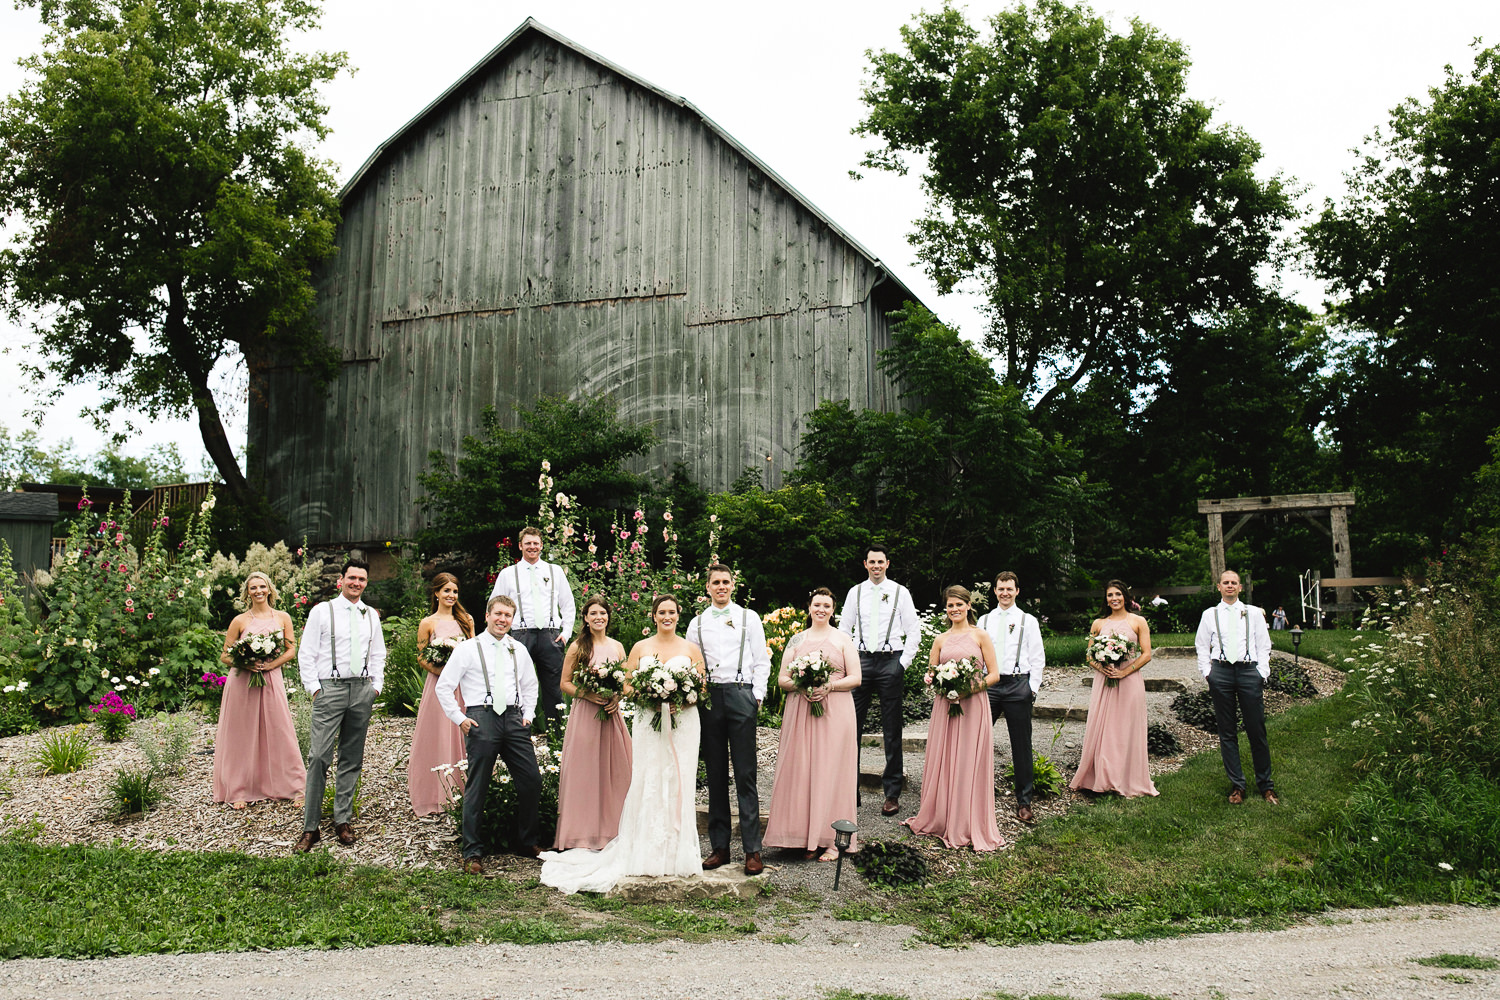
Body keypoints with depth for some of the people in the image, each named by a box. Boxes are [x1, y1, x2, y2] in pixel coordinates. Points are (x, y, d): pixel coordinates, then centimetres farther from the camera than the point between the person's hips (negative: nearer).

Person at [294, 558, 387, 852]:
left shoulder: (371, 615, 14)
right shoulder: (322, 611, 3)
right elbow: (306, 654, 1)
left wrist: (376, 686, 11)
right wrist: (315, 689, -5)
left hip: (362, 690, 4)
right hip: (330, 687, -4)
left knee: (352, 759, 7)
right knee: (319, 757, -10)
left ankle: (343, 820, 16)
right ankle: (310, 827, -5)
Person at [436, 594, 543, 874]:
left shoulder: (519, 651, 15)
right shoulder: (468, 649, 2)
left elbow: (530, 685, 28)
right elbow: (444, 686, 2)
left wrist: (528, 714, 15)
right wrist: (459, 719, -3)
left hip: (514, 719, 4)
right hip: (481, 719, -4)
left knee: (532, 781, 1)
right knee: (477, 788, -2)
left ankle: (526, 843, 18)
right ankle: (472, 852, 8)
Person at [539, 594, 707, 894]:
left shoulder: (692, 649, 9)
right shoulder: (640, 647, 9)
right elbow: (625, 686, 7)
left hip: (683, 722, 0)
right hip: (647, 723, 0)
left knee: (679, 784, -2)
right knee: (647, 783, -5)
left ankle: (678, 854, 6)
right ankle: (647, 855, 2)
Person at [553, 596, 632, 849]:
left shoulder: (617, 647, 10)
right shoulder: (577, 647, 1)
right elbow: (565, 683, 1)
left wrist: (616, 698, -5)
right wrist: (588, 695, -14)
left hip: (612, 715, 3)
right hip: (584, 714, -3)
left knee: (614, 770, 3)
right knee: (584, 770, -3)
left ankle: (610, 832, 12)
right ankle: (583, 835, 5)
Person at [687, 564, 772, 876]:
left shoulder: (749, 618, 9)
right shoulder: (697, 623, 14)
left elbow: (761, 661, 6)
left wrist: (757, 696, -3)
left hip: (741, 695, -2)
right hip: (708, 698, 2)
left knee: (745, 775, -5)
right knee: (716, 776, 5)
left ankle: (752, 850, -3)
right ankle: (719, 847, 11)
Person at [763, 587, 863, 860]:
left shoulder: (843, 640, 8)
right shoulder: (796, 640, 13)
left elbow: (855, 678, 1)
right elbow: (782, 679, 9)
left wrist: (829, 686, -14)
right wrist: (801, 685, -11)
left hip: (835, 712, -2)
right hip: (800, 713, 2)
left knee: (831, 772, -4)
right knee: (801, 772, -2)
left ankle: (830, 840, 1)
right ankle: (806, 838, 5)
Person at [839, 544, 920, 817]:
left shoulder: (900, 592, 4)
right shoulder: (855, 592, 9)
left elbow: (913, 633, 5)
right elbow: (844, 629, 13)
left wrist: (903, 663, -4)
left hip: (891, 661, -2)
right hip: (860, 661, 2)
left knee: (892, 730, 1)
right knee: (851, 727, 0)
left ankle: (892, 794, 7)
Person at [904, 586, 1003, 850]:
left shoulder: (980, 636, 3)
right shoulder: (940, 640, 11)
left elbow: (994, 674, 0)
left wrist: (974, 686, -16)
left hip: (973, 706, -3)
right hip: (945, 705, 3)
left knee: (969, 764, -1)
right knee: (942, 762, 5)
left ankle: (971, 826, 7)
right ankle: (939, 820, 18)